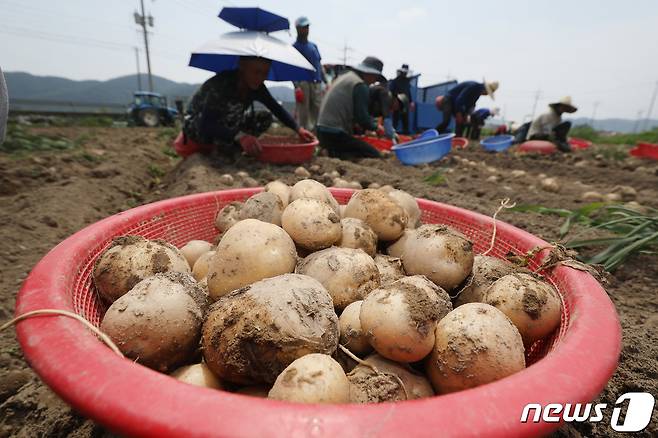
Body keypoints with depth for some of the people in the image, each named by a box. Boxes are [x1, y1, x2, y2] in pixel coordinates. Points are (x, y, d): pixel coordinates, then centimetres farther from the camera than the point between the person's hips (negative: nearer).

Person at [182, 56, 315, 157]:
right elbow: (206, 125, -40)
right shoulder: (222, 83, -32)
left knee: (265, 117, -5)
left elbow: (277, 109, -4)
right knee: (233, 109, -35)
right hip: (196, 126, -7)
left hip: (224, 124, 7)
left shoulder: (256, 87, -12)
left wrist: (298, 129, -19)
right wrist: (239, 136, -54)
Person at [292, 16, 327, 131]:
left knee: (318, 111, 2)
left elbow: (320, 65, 21)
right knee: (303, 113, -5)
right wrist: (297, 86, -16)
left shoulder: (314, 46, 20)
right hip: (303, 83, -5)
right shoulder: (294, 47, 3)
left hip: (316, 83, 5)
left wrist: (326, 82, 13)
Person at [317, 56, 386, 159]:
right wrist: (376, 127, 6)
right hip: (336, 134, -10)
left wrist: (365, 126, 24)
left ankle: (333, 152, 2)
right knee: (374, 155, -9)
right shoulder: (360, 85, -10)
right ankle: (337, 155, -16)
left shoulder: (345, 76, 19)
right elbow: (362, 117, -13)